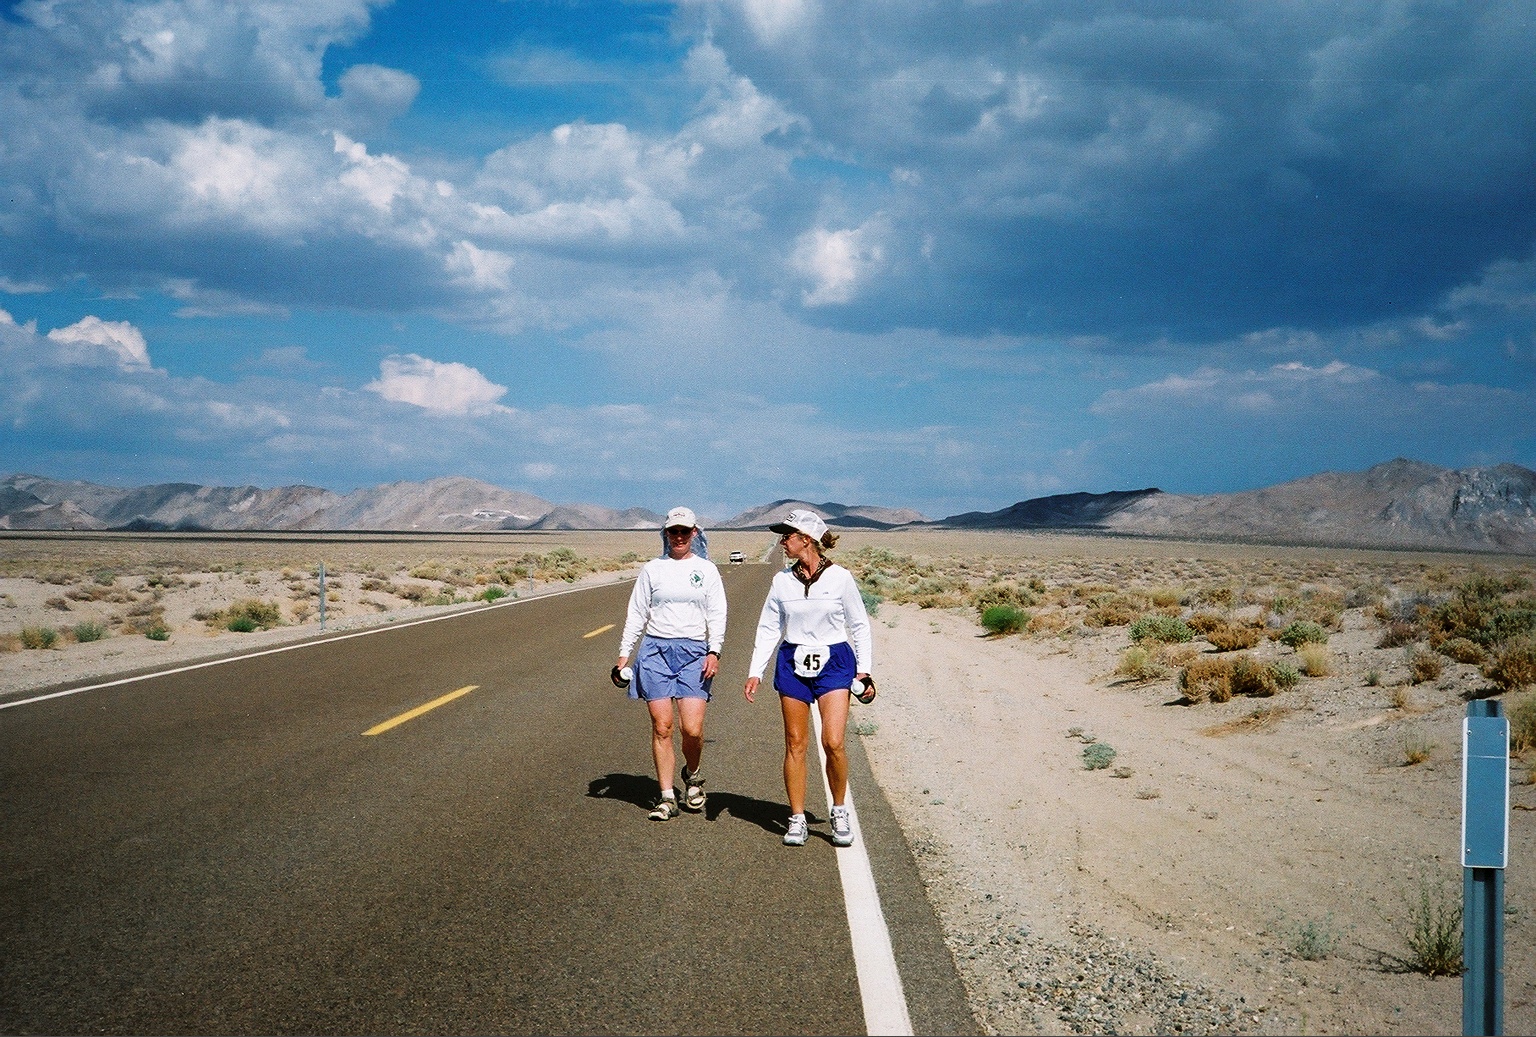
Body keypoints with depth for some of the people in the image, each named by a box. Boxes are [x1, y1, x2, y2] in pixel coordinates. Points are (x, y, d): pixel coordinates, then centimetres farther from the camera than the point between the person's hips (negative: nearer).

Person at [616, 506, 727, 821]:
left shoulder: (706, 569, 9)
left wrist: (714, 651, -7)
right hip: (656, 650, 1)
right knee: (661, 727, -3)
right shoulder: (652, 569, 10)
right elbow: (636, 614, 12)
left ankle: (692, 774, 22)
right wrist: (624, 654, 7)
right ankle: (667, 797, 5)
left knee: (693, 729, -9)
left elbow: (717, 615, 6)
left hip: (694, 652, -1)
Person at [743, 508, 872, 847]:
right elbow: (769, 628, 9)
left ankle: (840, 810, 9)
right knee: (795, 744, 3)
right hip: (792, 663, 3)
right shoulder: (782, 580, 4)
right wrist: (755, 672, 3)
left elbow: (860, 625, 4)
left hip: (834, 663, -3)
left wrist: (863, 669, -1)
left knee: (833, 743, -13)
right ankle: (797, 819, 13)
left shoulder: (839, 577, -4)